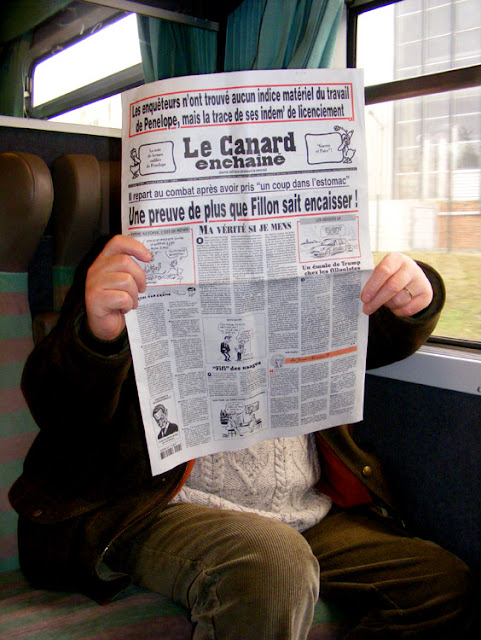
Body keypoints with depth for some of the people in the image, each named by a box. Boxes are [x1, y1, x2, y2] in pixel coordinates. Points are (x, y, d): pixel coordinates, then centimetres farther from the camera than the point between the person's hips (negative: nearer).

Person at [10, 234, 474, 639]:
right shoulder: (131, 267, 0)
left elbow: (375, 340, 20)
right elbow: (53, 407, -8)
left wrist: (413, 298, -6)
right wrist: (95, 337, -34)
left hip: (310, 516, 6)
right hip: (170, 508, -5)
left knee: (445, 583, -7)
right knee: (273, 563, -35)